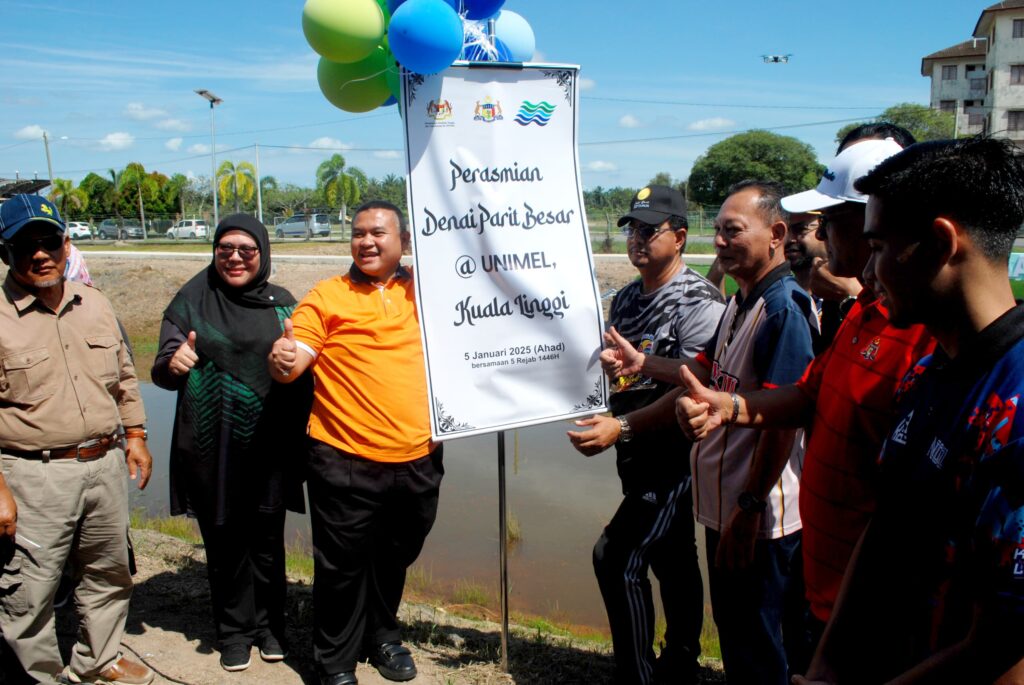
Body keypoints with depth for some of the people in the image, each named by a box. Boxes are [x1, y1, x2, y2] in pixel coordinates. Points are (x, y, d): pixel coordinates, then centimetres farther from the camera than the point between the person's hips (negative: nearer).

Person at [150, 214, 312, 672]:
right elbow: (163, 371, 0)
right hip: (211, 448, 0)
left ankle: (269, 624, 29)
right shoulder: (193, 299, 1)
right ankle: (234, 630, 28)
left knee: (267, 539, 9)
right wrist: (173, 364, -23)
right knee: (224, 541, 10)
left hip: (268, 447, 1)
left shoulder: (281, 303, 4)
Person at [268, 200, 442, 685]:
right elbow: (291, 364, -9)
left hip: (418, 459, 4)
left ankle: (382, 636, 45)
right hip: (345, 463, -3)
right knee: (343, 567, 8)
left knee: (394, 560, 21)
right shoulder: (326, 296, -2)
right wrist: (282, 361, -29)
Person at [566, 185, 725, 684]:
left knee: (617, 558, -10)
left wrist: (621, 428, -26)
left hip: (675, 455, -8)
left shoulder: (698, 303, -15)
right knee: (674, 564, 19)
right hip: (638, 458, 8)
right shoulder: (625, 300, 10)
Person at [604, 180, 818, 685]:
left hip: (759, 517, -9)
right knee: (733, 630, 23)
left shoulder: (784, 311, -20)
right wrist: (640, 363, 10)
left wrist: (750, 509, -22)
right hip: (723, 502, 9)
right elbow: (707, 372, 19)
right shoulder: (740, 303, 9)